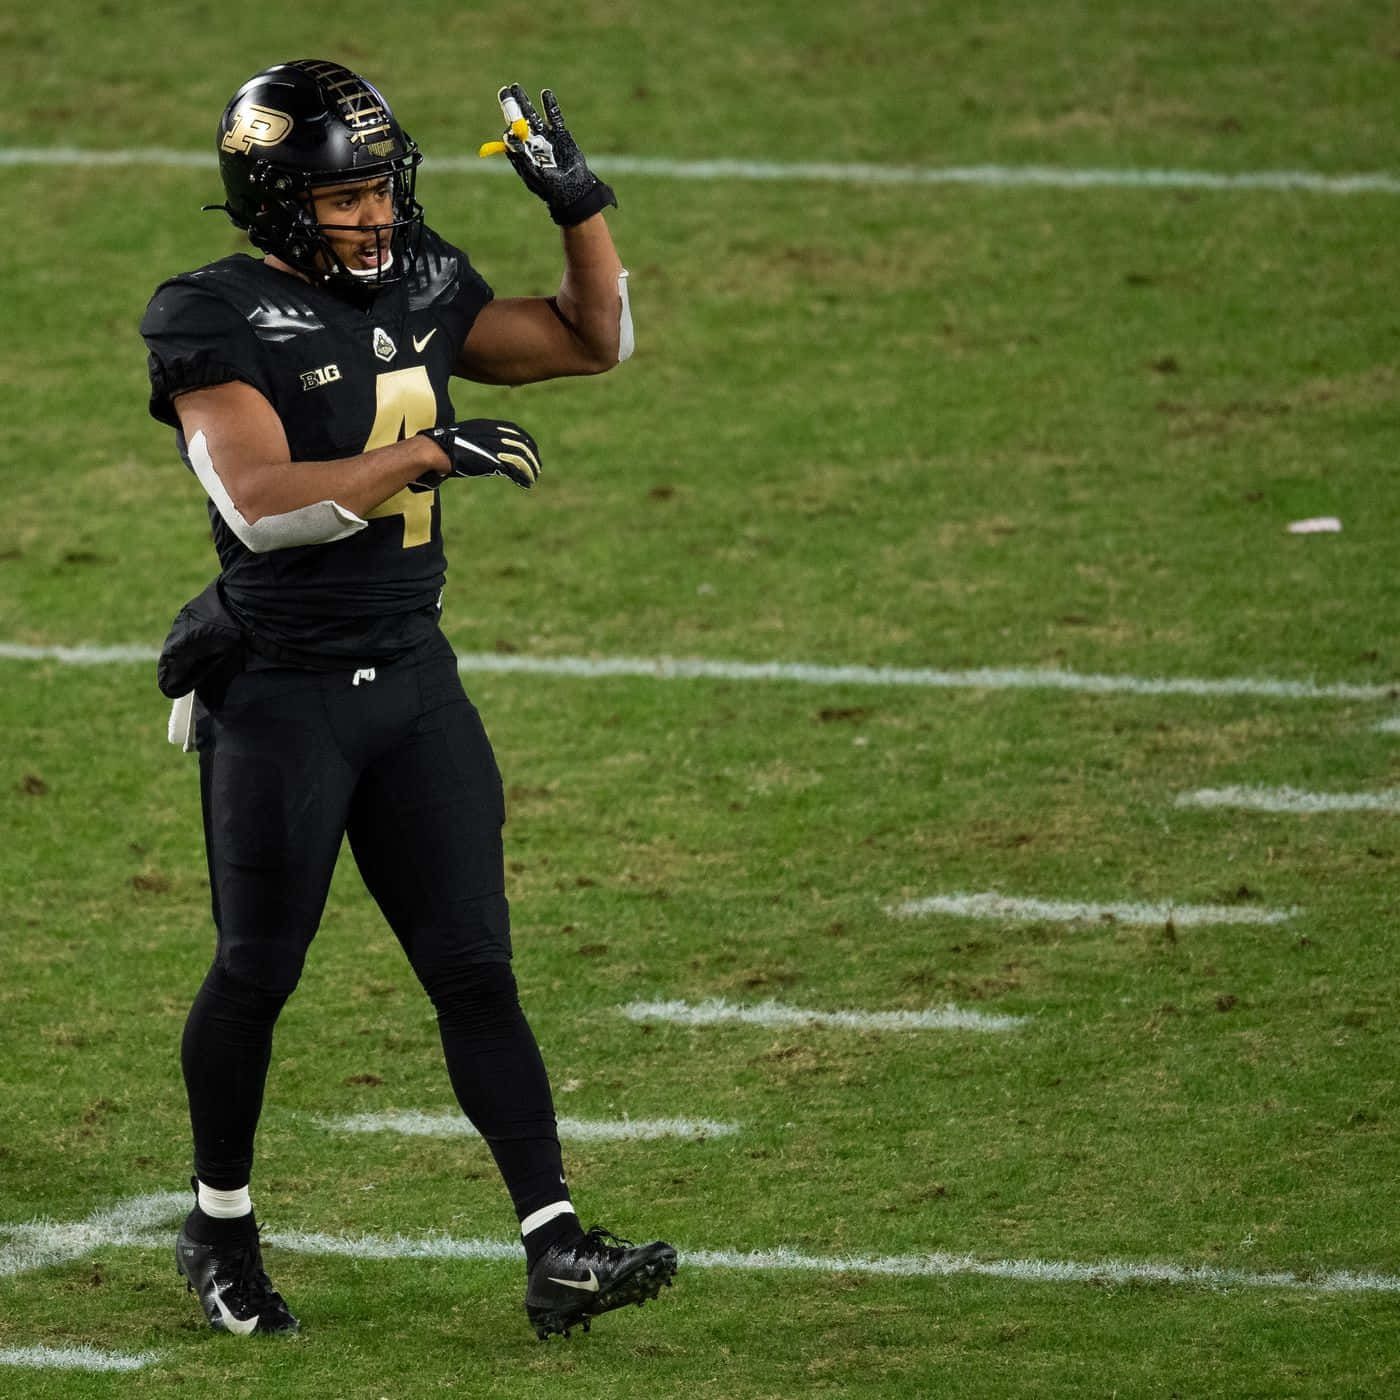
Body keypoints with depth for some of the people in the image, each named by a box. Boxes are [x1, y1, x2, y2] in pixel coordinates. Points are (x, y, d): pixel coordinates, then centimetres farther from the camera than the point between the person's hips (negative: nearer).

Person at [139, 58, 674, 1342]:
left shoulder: (423, 293, 7)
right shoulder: (221, 323, -13)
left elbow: (595, 342, 15)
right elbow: (261, 502, -25)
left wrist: (579, 207, 1)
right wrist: (427, 454, -28)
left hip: (413, 678, 5)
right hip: (280, 692, -5)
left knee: (476, 969, 1)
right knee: (258, 971, 7)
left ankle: (555, 1250, -2)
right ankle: (220, 1225, 27)